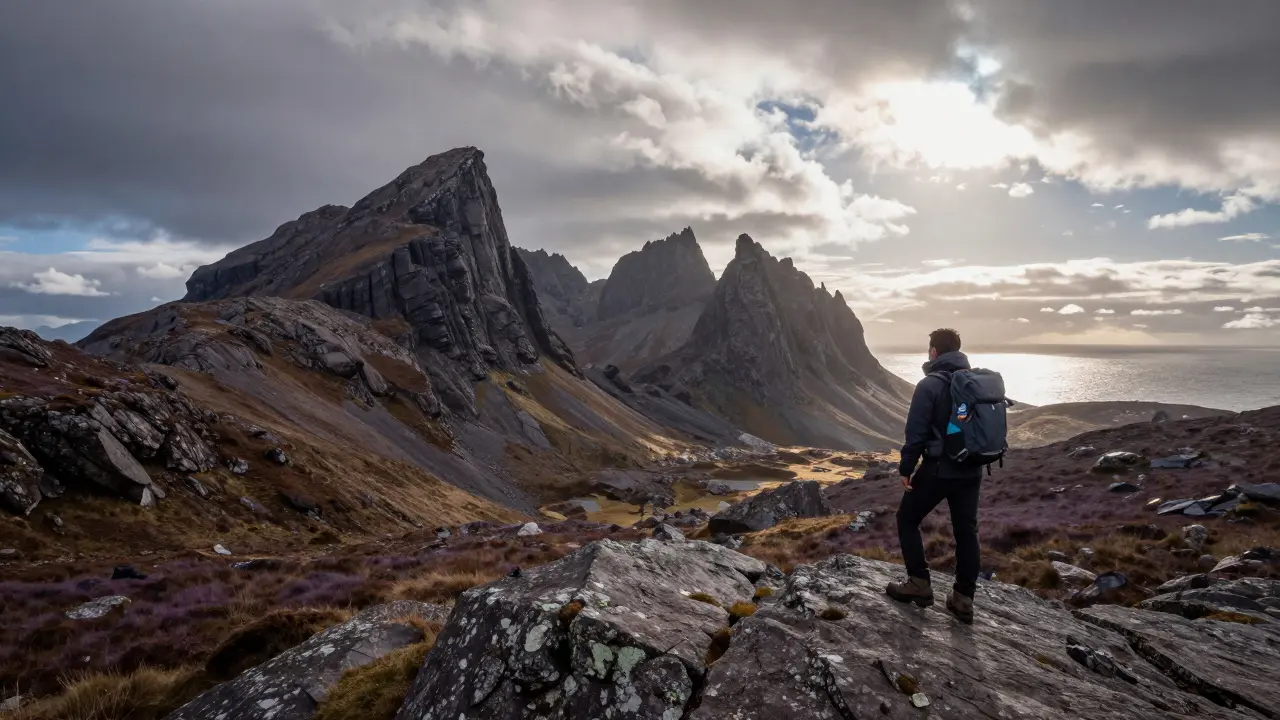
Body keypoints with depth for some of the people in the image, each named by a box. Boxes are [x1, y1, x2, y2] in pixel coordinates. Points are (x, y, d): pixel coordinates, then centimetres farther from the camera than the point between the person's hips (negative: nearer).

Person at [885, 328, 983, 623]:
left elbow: (916, 432, -15)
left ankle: (919, 585, 11)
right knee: (966, 532, 11)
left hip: (938, 468, -6)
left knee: (907, 520, 12)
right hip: (971, 470, 6)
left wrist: (906, 468, -7)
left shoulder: (930, 385, -13)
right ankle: (964, 600, 14)